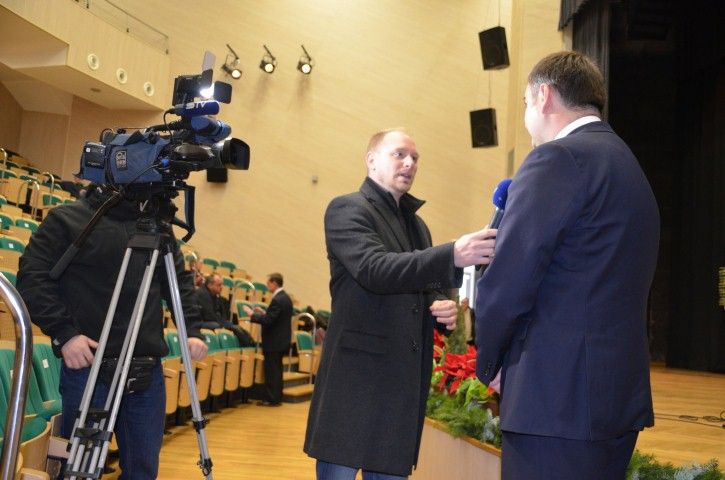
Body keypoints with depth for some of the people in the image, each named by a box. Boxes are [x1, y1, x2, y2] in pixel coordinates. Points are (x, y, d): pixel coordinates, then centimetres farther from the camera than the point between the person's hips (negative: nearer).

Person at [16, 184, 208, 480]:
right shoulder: (67, 219, 1)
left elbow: (179, 280, 17)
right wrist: (63, 332, -14)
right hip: (90, 367, -4)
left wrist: (192, 329, 3)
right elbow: (32, 278, -4)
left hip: (148, 373, 4)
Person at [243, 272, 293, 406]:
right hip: (281, 340, 10)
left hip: (273, 342, -10)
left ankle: (272, 399, 2)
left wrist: (252, 314, -13)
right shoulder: (286, 297, 10)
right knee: (276, 370, 16)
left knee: (271, 371, -3)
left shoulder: (277, 300, -21)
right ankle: (276, 397, 22)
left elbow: (267, 320, -23)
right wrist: (264, 313, 13)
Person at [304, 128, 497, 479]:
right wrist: (453, 255, -32)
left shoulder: (416, 224, 20)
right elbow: (375, 270, -21)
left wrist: (442, 307, 2)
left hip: (405, 380, 7)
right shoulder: (346, 210, -4)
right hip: (357, 374, -7)